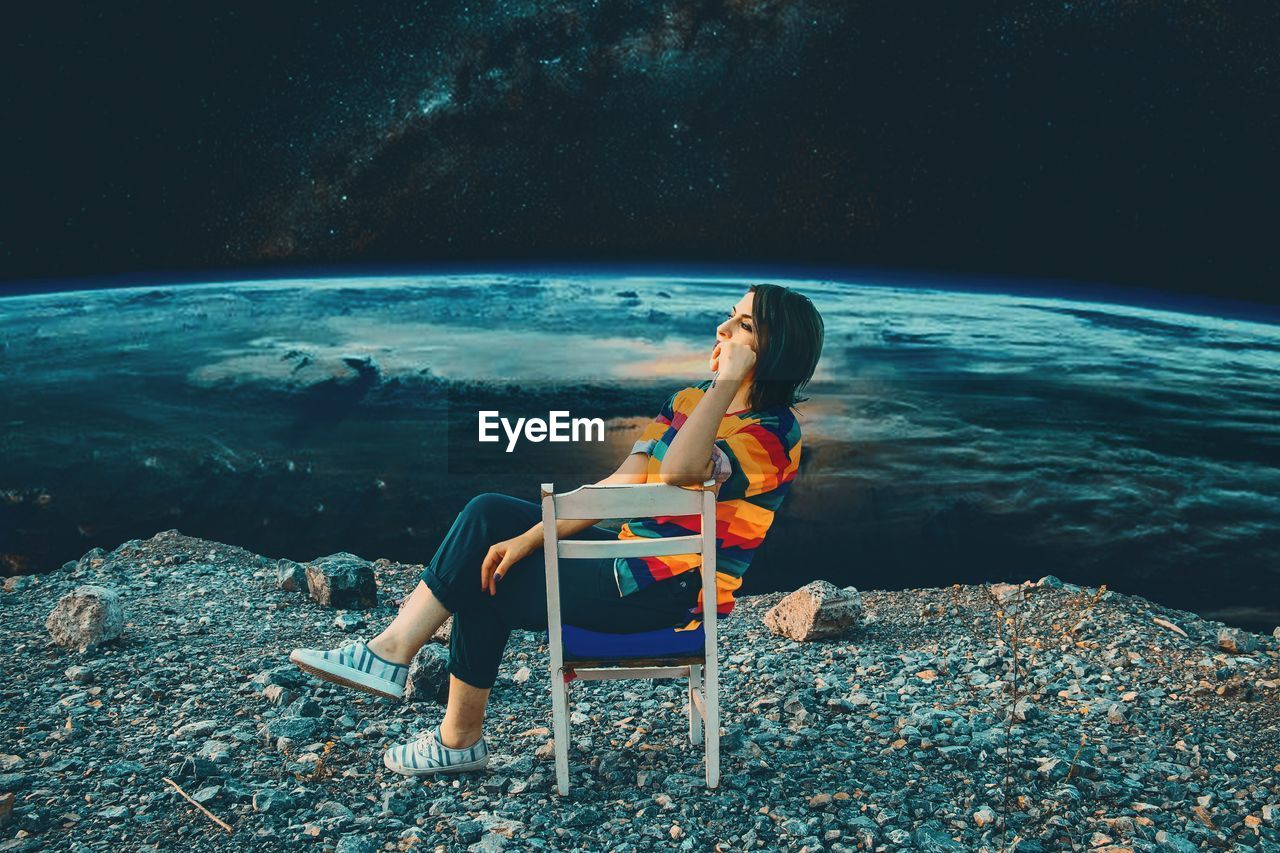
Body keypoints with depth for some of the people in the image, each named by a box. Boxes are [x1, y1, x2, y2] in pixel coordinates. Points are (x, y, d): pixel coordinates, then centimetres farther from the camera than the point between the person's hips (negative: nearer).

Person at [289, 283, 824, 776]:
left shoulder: (773, 434, -16)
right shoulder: (692, 400, 8)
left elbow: (679, 472, -36)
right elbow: (621, 484, 1)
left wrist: (729, 377, -29)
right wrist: (529, 539, -6)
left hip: (667, 594, -8)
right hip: (635, 557, 8)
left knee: (485, 581, -2)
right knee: (489, 514, -1)